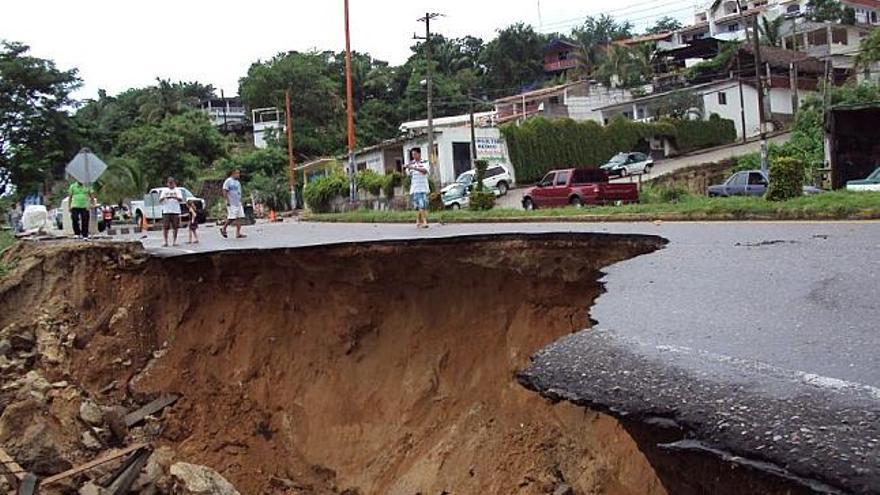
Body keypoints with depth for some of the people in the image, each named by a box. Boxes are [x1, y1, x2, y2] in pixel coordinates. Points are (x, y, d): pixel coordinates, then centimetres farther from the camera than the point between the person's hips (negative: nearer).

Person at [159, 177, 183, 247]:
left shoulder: (177, 190, 10)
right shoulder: (165, 190, 12)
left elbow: (181, 199, -5)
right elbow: (160, 201, 6)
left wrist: (175, 197, -25)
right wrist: (163, 198, -16)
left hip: (175, 211, 0)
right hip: (166, 211, 0)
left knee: (175, 228, -1)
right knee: (165, 228, -5)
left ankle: (174, 241, 7)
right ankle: (166, 242, 0)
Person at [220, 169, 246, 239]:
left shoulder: (237, 182, 18)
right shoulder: (228, 181, -7)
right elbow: (224, 192, -13)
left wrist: (240, 201, 19)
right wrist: (228, 201, -18)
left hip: (238, 203, 8)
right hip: (231, 204, -8)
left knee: (239, 217, 1)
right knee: (231, 218, -10)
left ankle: (238, 233, 0)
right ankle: (223, 228, 10)